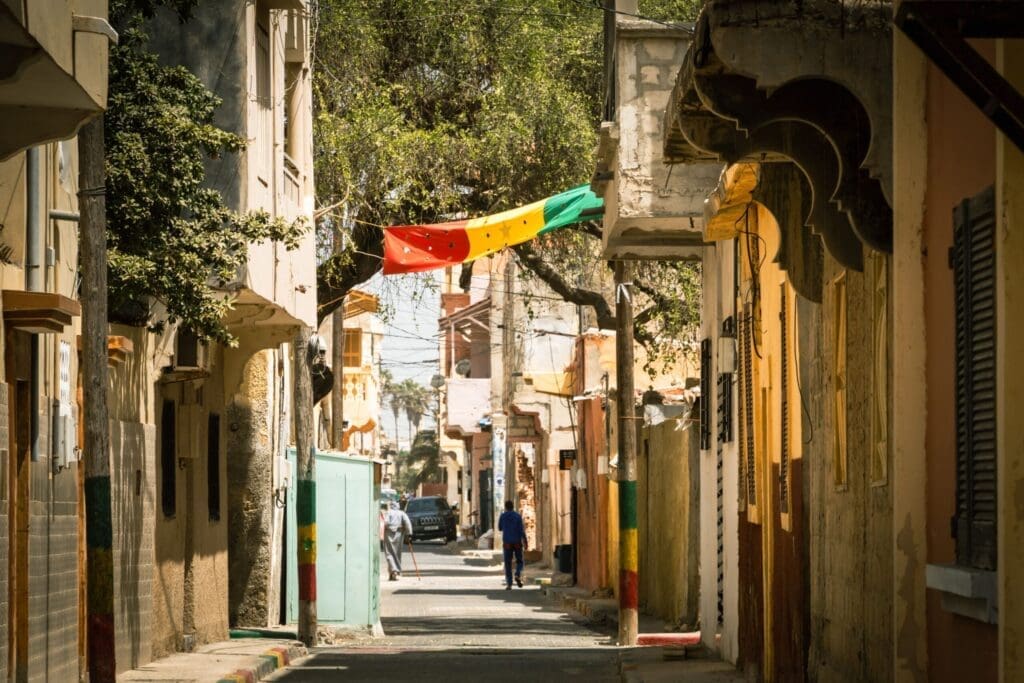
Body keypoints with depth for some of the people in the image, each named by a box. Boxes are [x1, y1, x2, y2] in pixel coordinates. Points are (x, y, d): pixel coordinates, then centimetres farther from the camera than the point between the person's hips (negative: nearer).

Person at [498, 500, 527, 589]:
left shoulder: (502, 516, 0)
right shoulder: (517, 516, -5)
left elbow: (500, 528, 14)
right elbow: (522, 529, -12)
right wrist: (525, 542, -10)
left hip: (507, 543, 1)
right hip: (517, 542, -1)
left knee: (508, 564, 5)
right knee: (519, 561, 14)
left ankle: (509, 584, -2)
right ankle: (518, 576, -15)